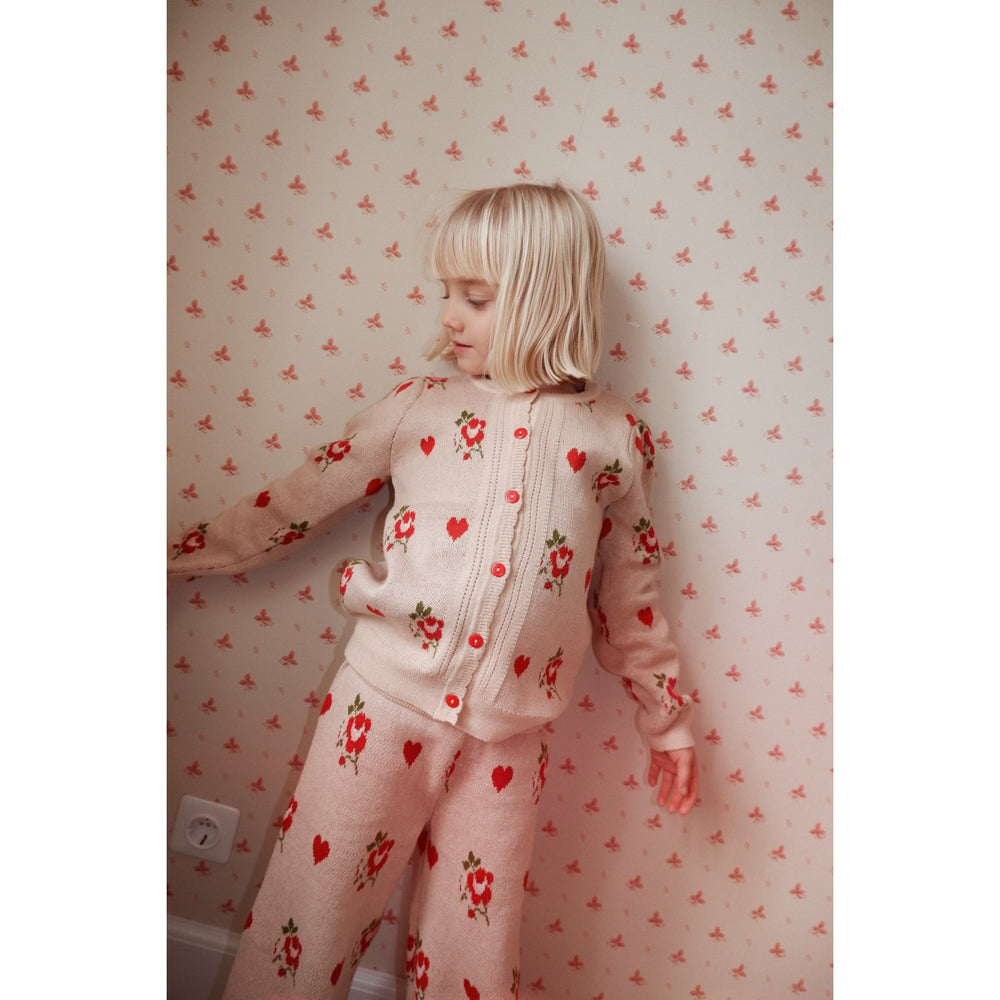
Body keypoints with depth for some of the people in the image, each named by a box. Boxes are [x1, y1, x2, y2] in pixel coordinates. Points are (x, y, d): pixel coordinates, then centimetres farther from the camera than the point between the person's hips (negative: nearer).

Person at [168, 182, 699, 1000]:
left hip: (508, 739, 1)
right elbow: (297, 503, 9)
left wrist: (667, 720, 13)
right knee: (310, 921, 11)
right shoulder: (419, 406, 1)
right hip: (384, 704, 0)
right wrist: (185, 552, 14)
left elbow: (628, 593, 9)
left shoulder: (615, 436, 1)